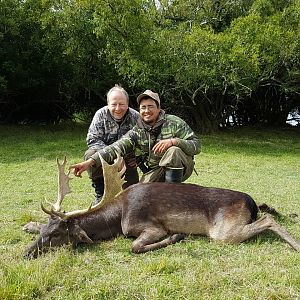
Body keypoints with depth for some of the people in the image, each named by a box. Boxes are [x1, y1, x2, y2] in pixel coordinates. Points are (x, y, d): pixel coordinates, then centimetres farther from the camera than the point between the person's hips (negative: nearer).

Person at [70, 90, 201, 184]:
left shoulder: (174, 123, -8)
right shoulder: (136, 132, -1)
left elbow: (196, 145, -11)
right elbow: (117, 147, -15)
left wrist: (174, 141, -31)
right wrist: (90, 162, -30)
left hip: (180, 167, -2)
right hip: (154, 172, 2)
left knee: (173, 151, -32)